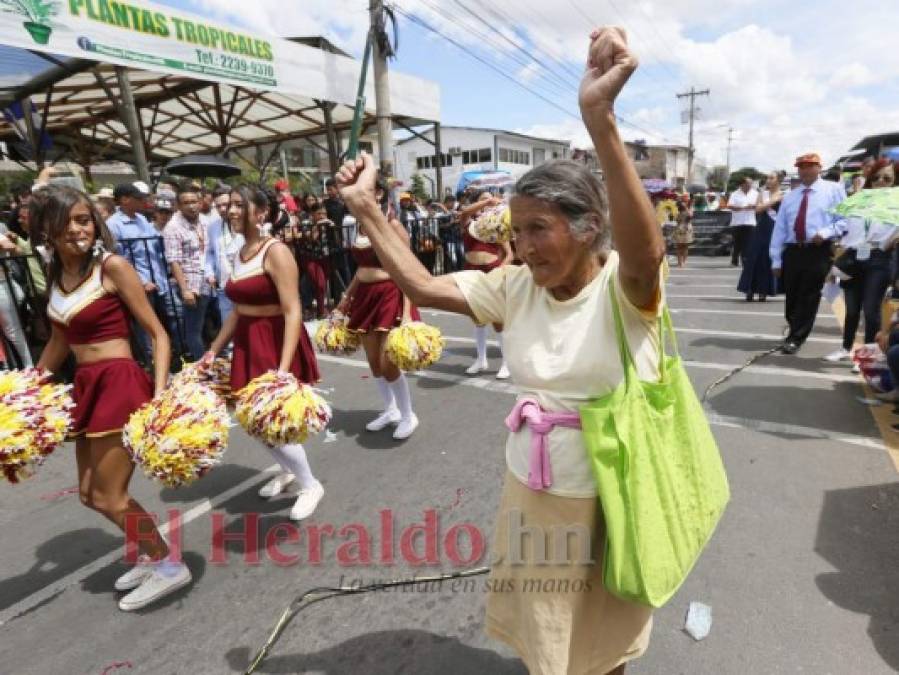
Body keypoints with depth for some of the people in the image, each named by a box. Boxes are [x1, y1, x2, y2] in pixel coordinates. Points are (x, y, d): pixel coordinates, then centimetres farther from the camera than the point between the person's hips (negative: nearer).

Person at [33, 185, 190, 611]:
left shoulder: (111, 266, -11)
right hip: (87, 387, 8)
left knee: (109, 498, 1)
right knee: (90, 494, 18)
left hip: (119, 384, -8)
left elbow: (157, 333, -13)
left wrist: (160, 393, -22)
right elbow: (59, 342, 21)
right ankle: (151, 553, 38)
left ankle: (169, 566, 21)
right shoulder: (56, 274, 9)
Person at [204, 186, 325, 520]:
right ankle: (289, 470, 42)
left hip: (277, 343, -8)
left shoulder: (276, 252, -17)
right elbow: (238, 309, 17)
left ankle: (310, 485, 21)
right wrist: (214, 349, 19)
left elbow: (293, 312, -23)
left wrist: (283, 367, -30)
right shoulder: (240, 253, 9)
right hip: (247, 344, 8)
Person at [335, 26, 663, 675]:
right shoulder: (515, 287, -7)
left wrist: (600, 120, -52)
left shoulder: (625, 286, -19)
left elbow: (645, 252, -42)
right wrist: (366, 208, -11)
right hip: (533, 491, 4)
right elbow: (422, 285, -6)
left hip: (614, 495, -3)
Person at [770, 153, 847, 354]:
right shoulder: (790, 197, 15)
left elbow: (845, 219, 2)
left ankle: (796, 338, 2)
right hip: (793, 251, 3)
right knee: (792, 297, 6)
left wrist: (826, 232, -18)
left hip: (819, 251, -3)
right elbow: (780, 228, 10)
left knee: (809, 297, -3)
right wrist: (776, 259, 4)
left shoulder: (834, 190, 7)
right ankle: (796, 333, 22)